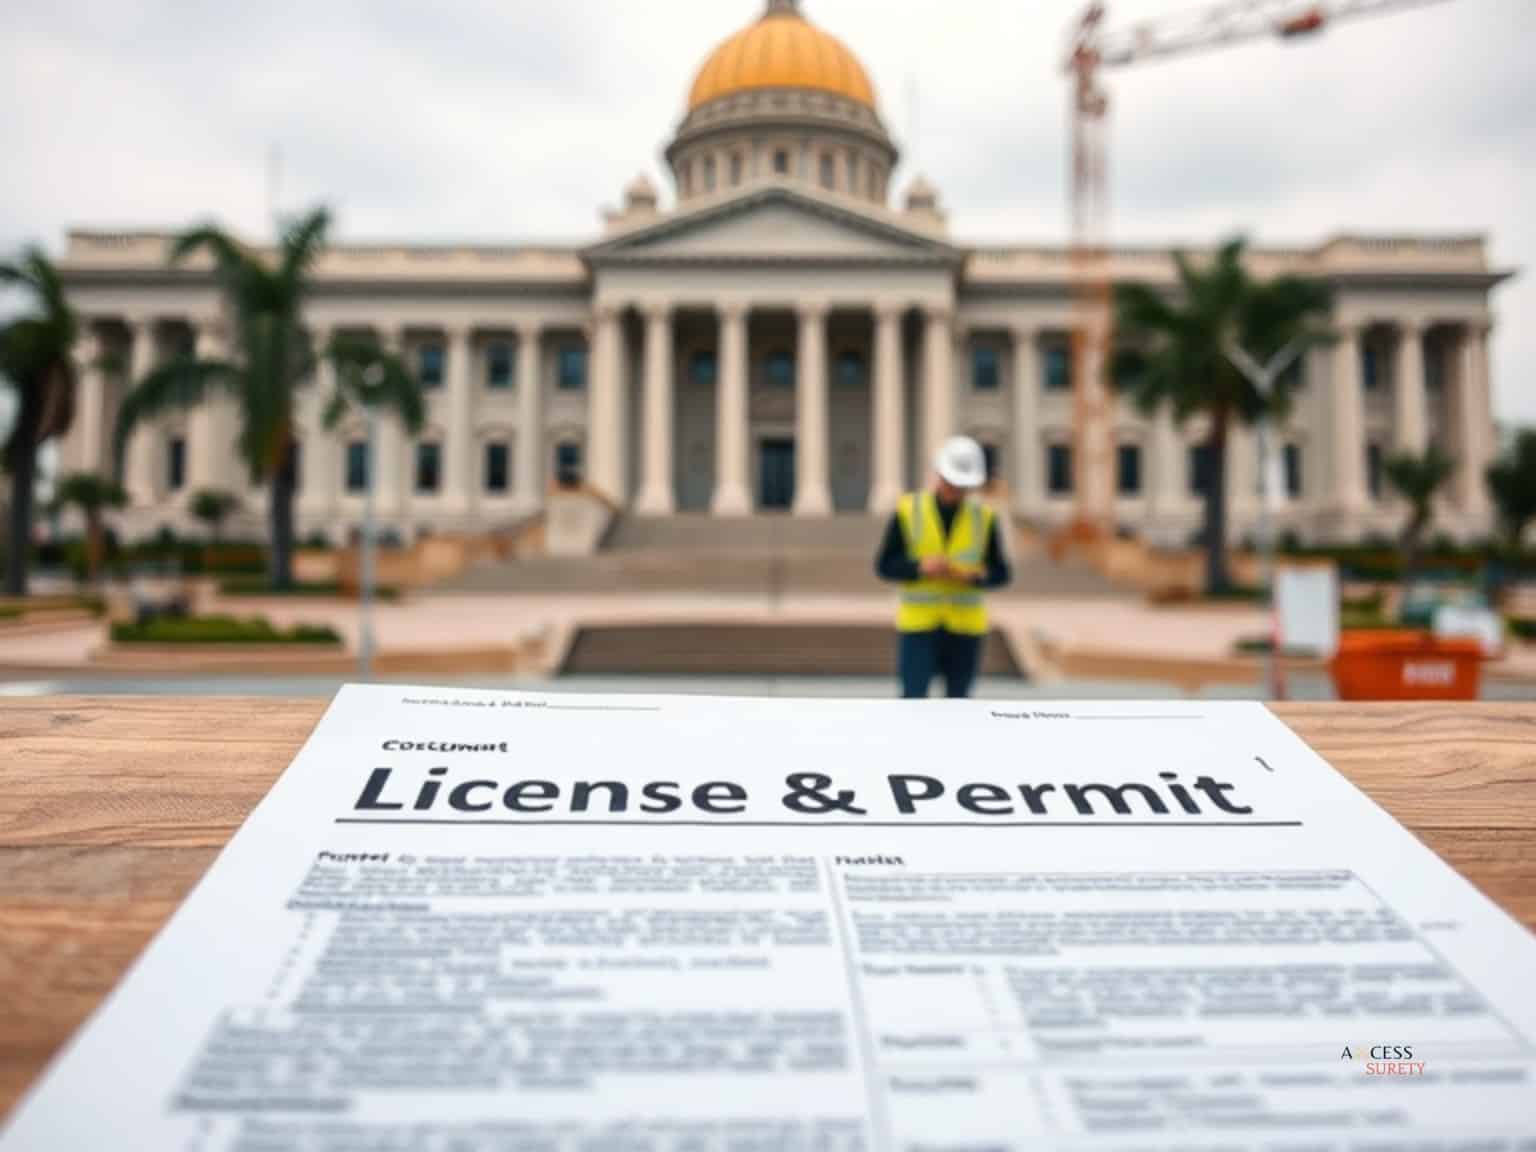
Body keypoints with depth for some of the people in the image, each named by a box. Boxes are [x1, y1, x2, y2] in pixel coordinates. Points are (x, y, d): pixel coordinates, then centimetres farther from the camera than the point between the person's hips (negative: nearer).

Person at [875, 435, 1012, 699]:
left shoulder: (984, 517, -1)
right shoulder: (907, 511, -6)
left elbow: (1000, 574, 1)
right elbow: (885, 567, -5)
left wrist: (971, 576, -20)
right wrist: (921, 567, -23)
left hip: (964, 626, 2)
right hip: (918, 624, -2)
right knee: (913, 699, -8)